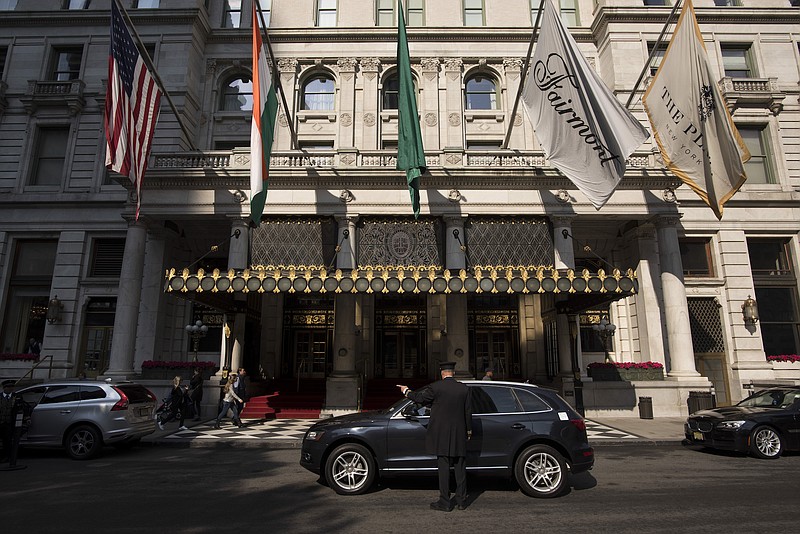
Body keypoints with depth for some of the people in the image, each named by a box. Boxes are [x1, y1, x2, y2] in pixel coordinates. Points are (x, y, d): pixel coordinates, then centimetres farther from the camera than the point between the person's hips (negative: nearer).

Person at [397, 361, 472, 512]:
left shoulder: (436, 387, -10)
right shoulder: (464, 388, 1)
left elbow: (419, 398, 1)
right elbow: (468, 412, 7)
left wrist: (406, 391, 18)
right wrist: (469, 430, 19)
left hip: (442, 434, -3)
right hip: (459, 435, 4)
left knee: (444, 467, 3)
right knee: (460, 467, 12)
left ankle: (445, 502, 9)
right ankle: (461, 500, 19)